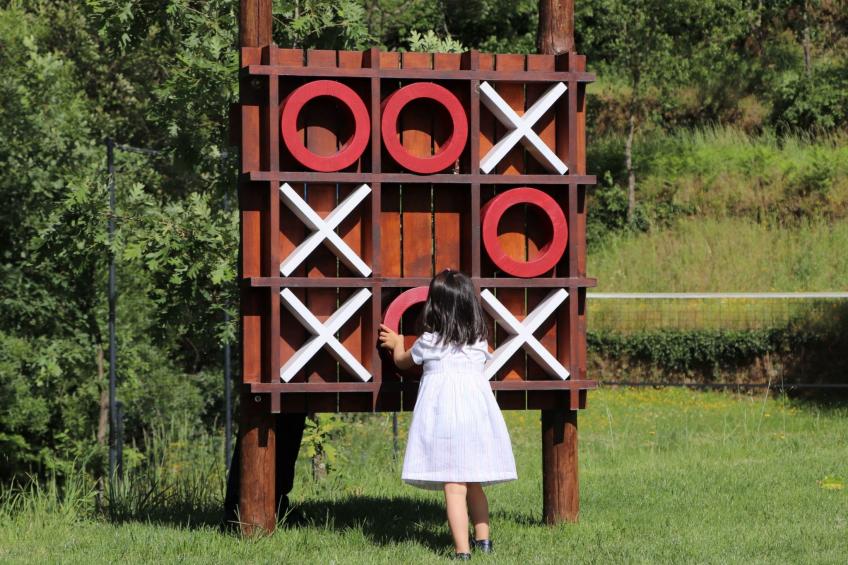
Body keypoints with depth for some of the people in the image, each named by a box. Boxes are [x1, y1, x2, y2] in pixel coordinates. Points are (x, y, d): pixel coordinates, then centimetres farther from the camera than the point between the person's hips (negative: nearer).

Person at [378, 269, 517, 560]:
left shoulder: (429, 342, -2)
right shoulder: (479, 341, 8)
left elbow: (403, 361, 16)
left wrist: (397, 344, 39)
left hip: (443, 412, -4)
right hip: (477, 410, 4)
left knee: (454, 486, -10)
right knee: (474, 483, 20)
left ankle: (462, 550, -18)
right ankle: (482, 539, 31)